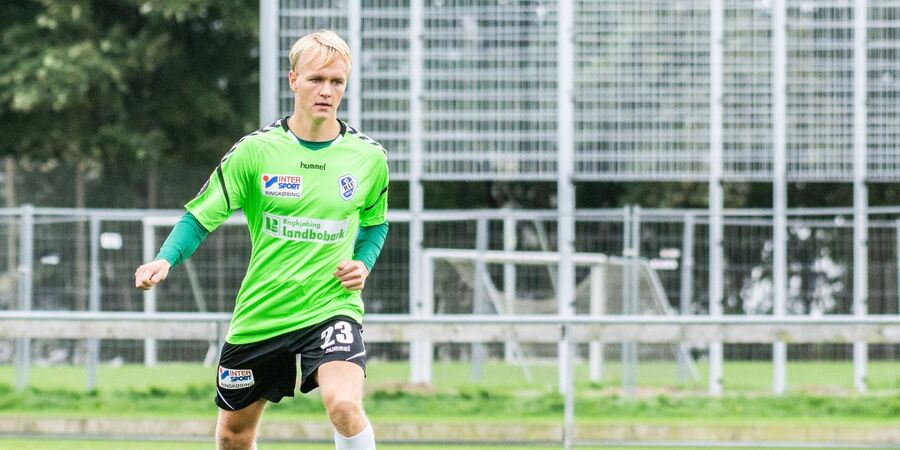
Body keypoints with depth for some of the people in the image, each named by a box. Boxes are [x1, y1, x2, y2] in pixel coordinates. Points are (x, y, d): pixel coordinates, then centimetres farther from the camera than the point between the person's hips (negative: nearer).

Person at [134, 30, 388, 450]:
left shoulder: (368, 157, 0)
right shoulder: (256, 151, -6)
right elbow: (202, 215, -3)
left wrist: (362, 263, 0)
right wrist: (164, 261, -21)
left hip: (331, 308, -1)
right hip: (260, 312, 1)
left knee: (344, 405, -30)